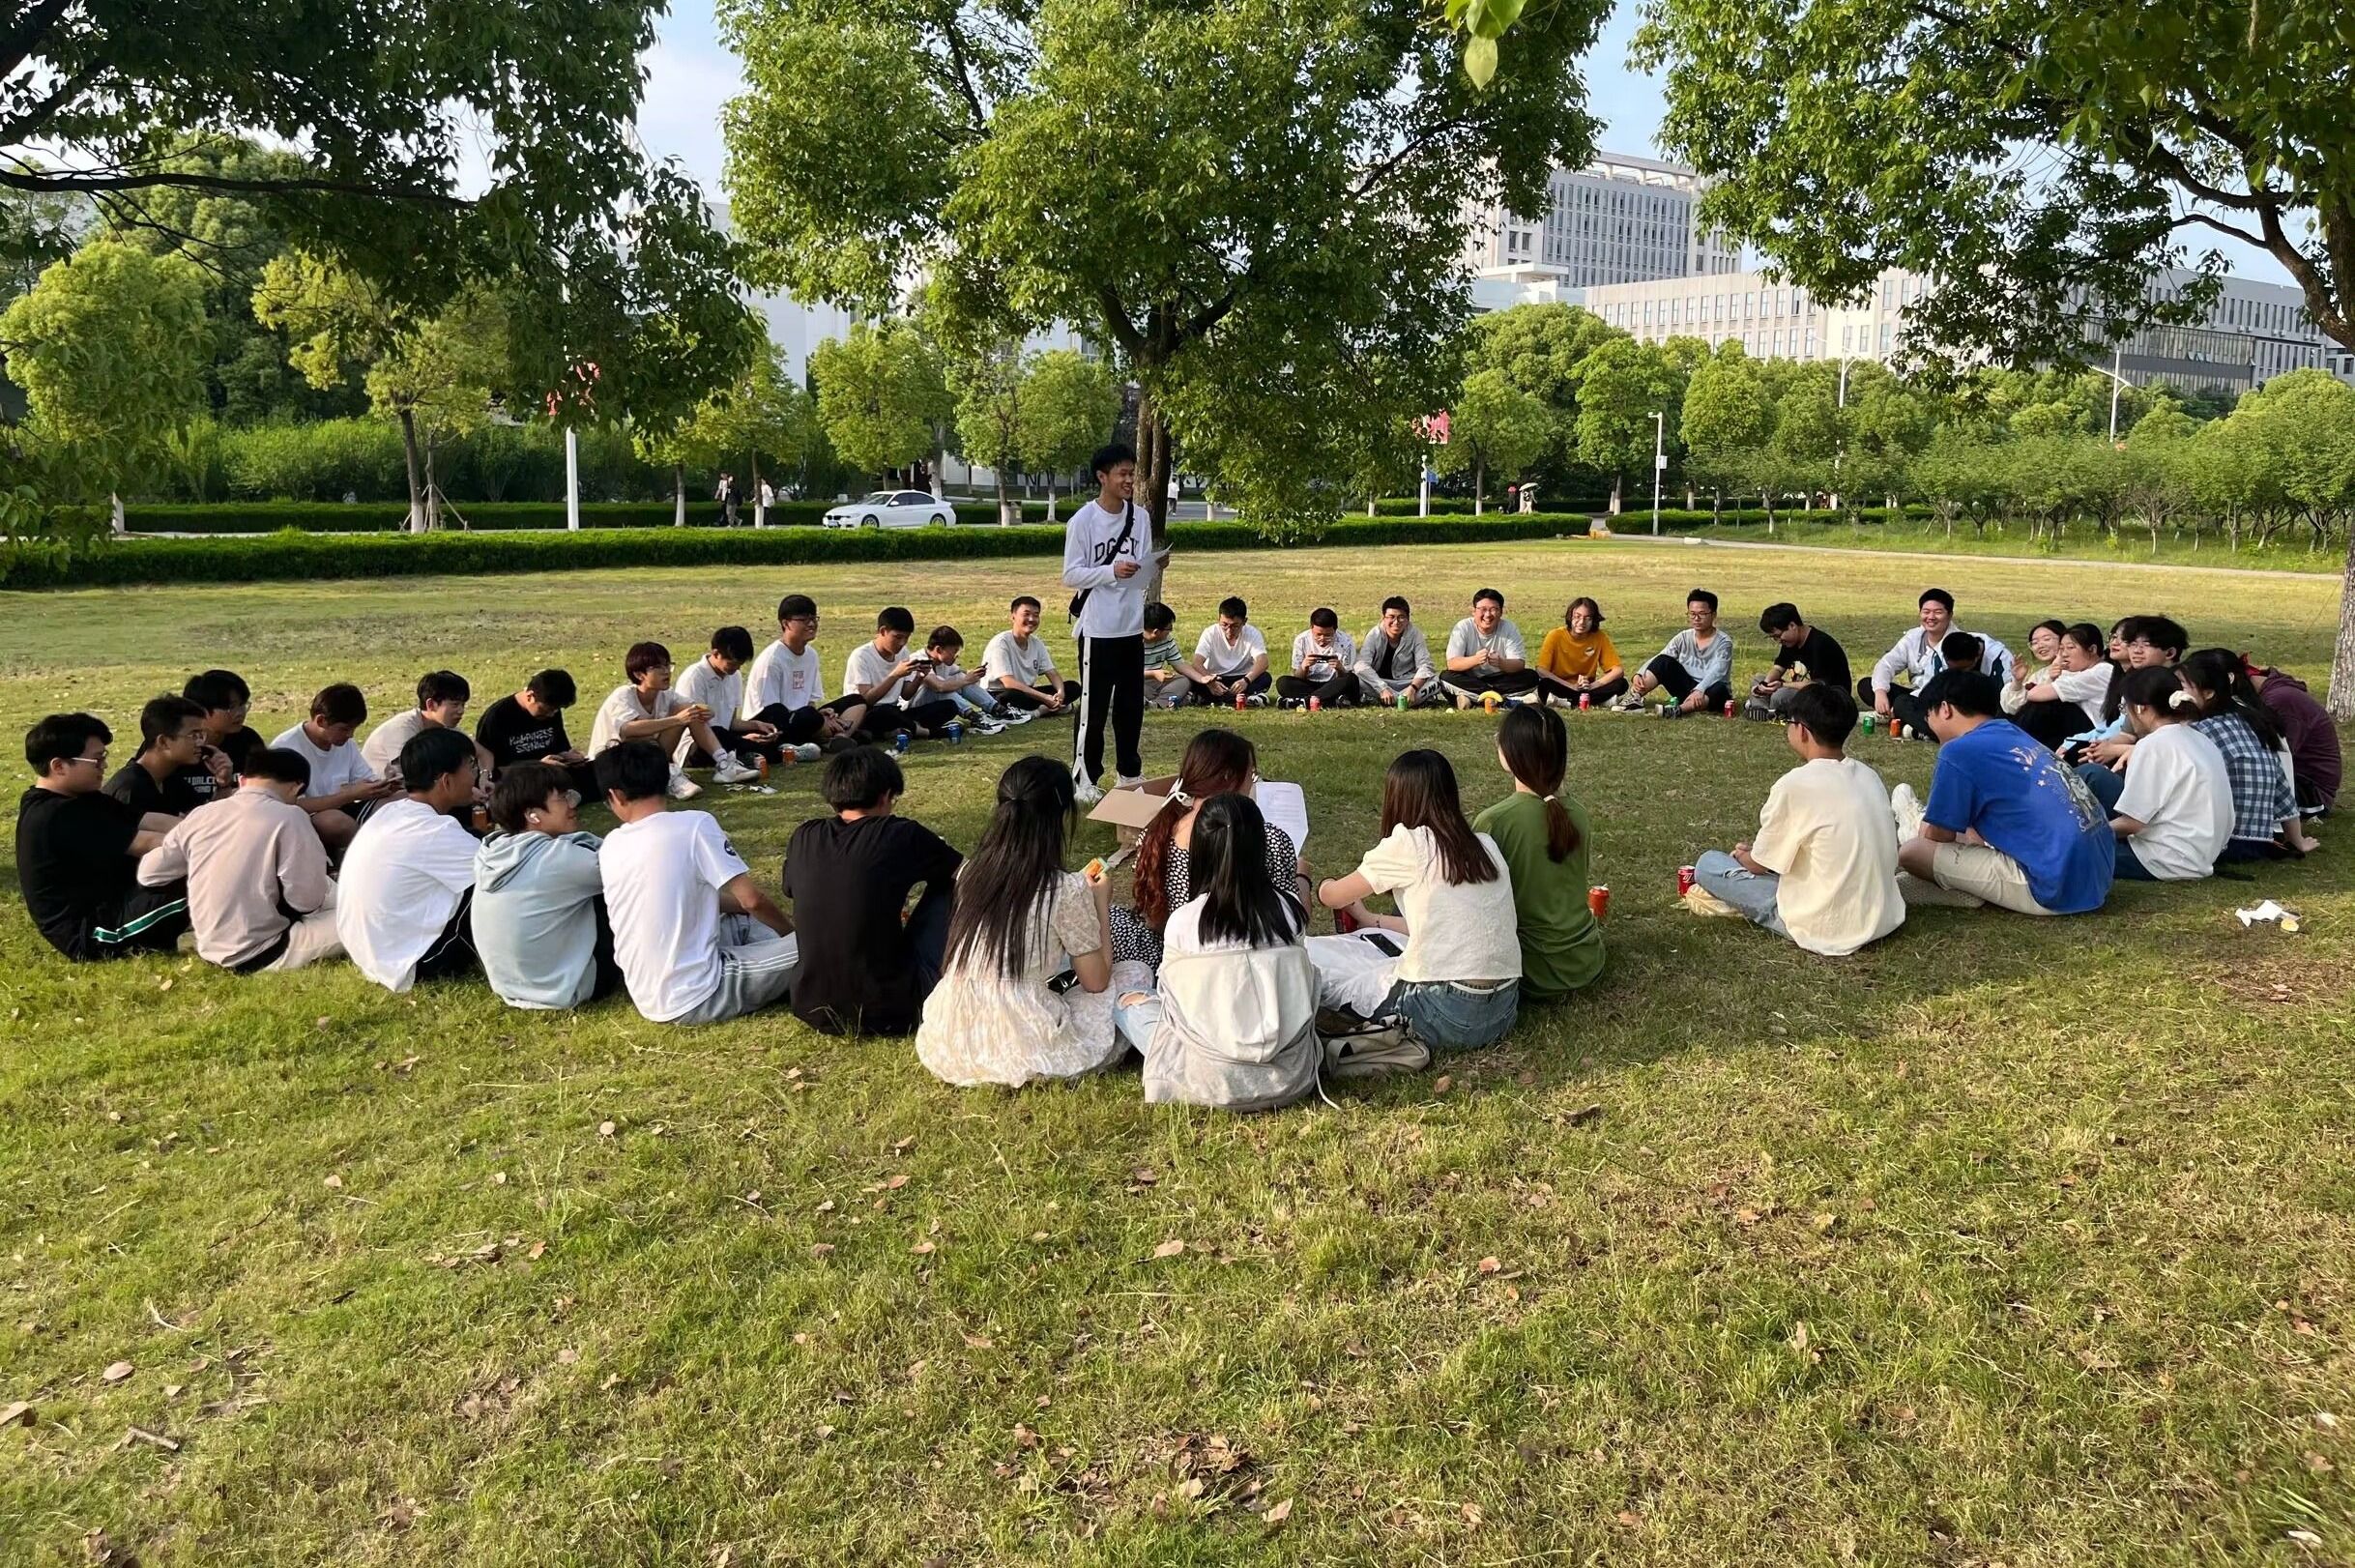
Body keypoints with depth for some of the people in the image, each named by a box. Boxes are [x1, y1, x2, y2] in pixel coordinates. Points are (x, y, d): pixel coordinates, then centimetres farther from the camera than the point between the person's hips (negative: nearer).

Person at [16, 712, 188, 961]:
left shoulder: (75, 800, 9)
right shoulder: (60, 815, -22)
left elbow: (152, 821, 2)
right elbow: (145, 844, -22)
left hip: (103, 906, 10)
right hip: (91, 933, -10)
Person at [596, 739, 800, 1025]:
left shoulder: (609, 847, 5)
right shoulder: (695, 824, -13)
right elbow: (751, 899, -13)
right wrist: (792, 932, 6)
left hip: (647, 999, 7)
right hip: (694, 999, -6)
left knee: (744, 923, 27)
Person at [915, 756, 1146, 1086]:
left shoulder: (971, 871, 2)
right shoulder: (1067, 891, -15)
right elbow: (1096, 981, -2)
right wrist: (1101, 904, 9)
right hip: (1022, 1051, -7)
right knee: (1138, 974, 12)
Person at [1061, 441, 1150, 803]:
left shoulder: (1141, 518, 6)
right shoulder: (1083, 521, -10)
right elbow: (1071, 575, -11)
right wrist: (1112, 571, -23)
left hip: (1132, 626, 6)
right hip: (1097, 628, -5)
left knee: (1131, 705, 13)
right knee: (1092, 707, 0)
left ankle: (1130, 772, 26)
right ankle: (1084, 779, 8)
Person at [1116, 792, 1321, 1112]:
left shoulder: (1183, 921, -12)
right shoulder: (1289, 909, -6)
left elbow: (1170, 992, 1)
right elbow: (1304, 987, 5)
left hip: (1217, 1084, -2)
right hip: (1295, 1077, 2)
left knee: (1129, 1001, 16)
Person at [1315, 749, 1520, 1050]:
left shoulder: (1409, 844, -6)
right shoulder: (1485, 845, 10)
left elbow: (1331, 896, 8)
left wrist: (1324, 886, 32)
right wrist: (1371, 920, 32)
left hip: (1447, 1016, -7)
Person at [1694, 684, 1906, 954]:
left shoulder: (1795, 785, -18)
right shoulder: (1870, 776, 2)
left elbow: (1759, 864, -8)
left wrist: (1743, 854, 19)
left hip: (1827, 930, -7)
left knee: (1707, 864, 3)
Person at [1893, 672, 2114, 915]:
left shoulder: (1959, 751, -9)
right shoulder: (2014, 735, 17)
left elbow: (1939, 837, 1)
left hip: (2055, 890, -9)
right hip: (2098, 875, 9)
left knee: (1912, 852, -7)